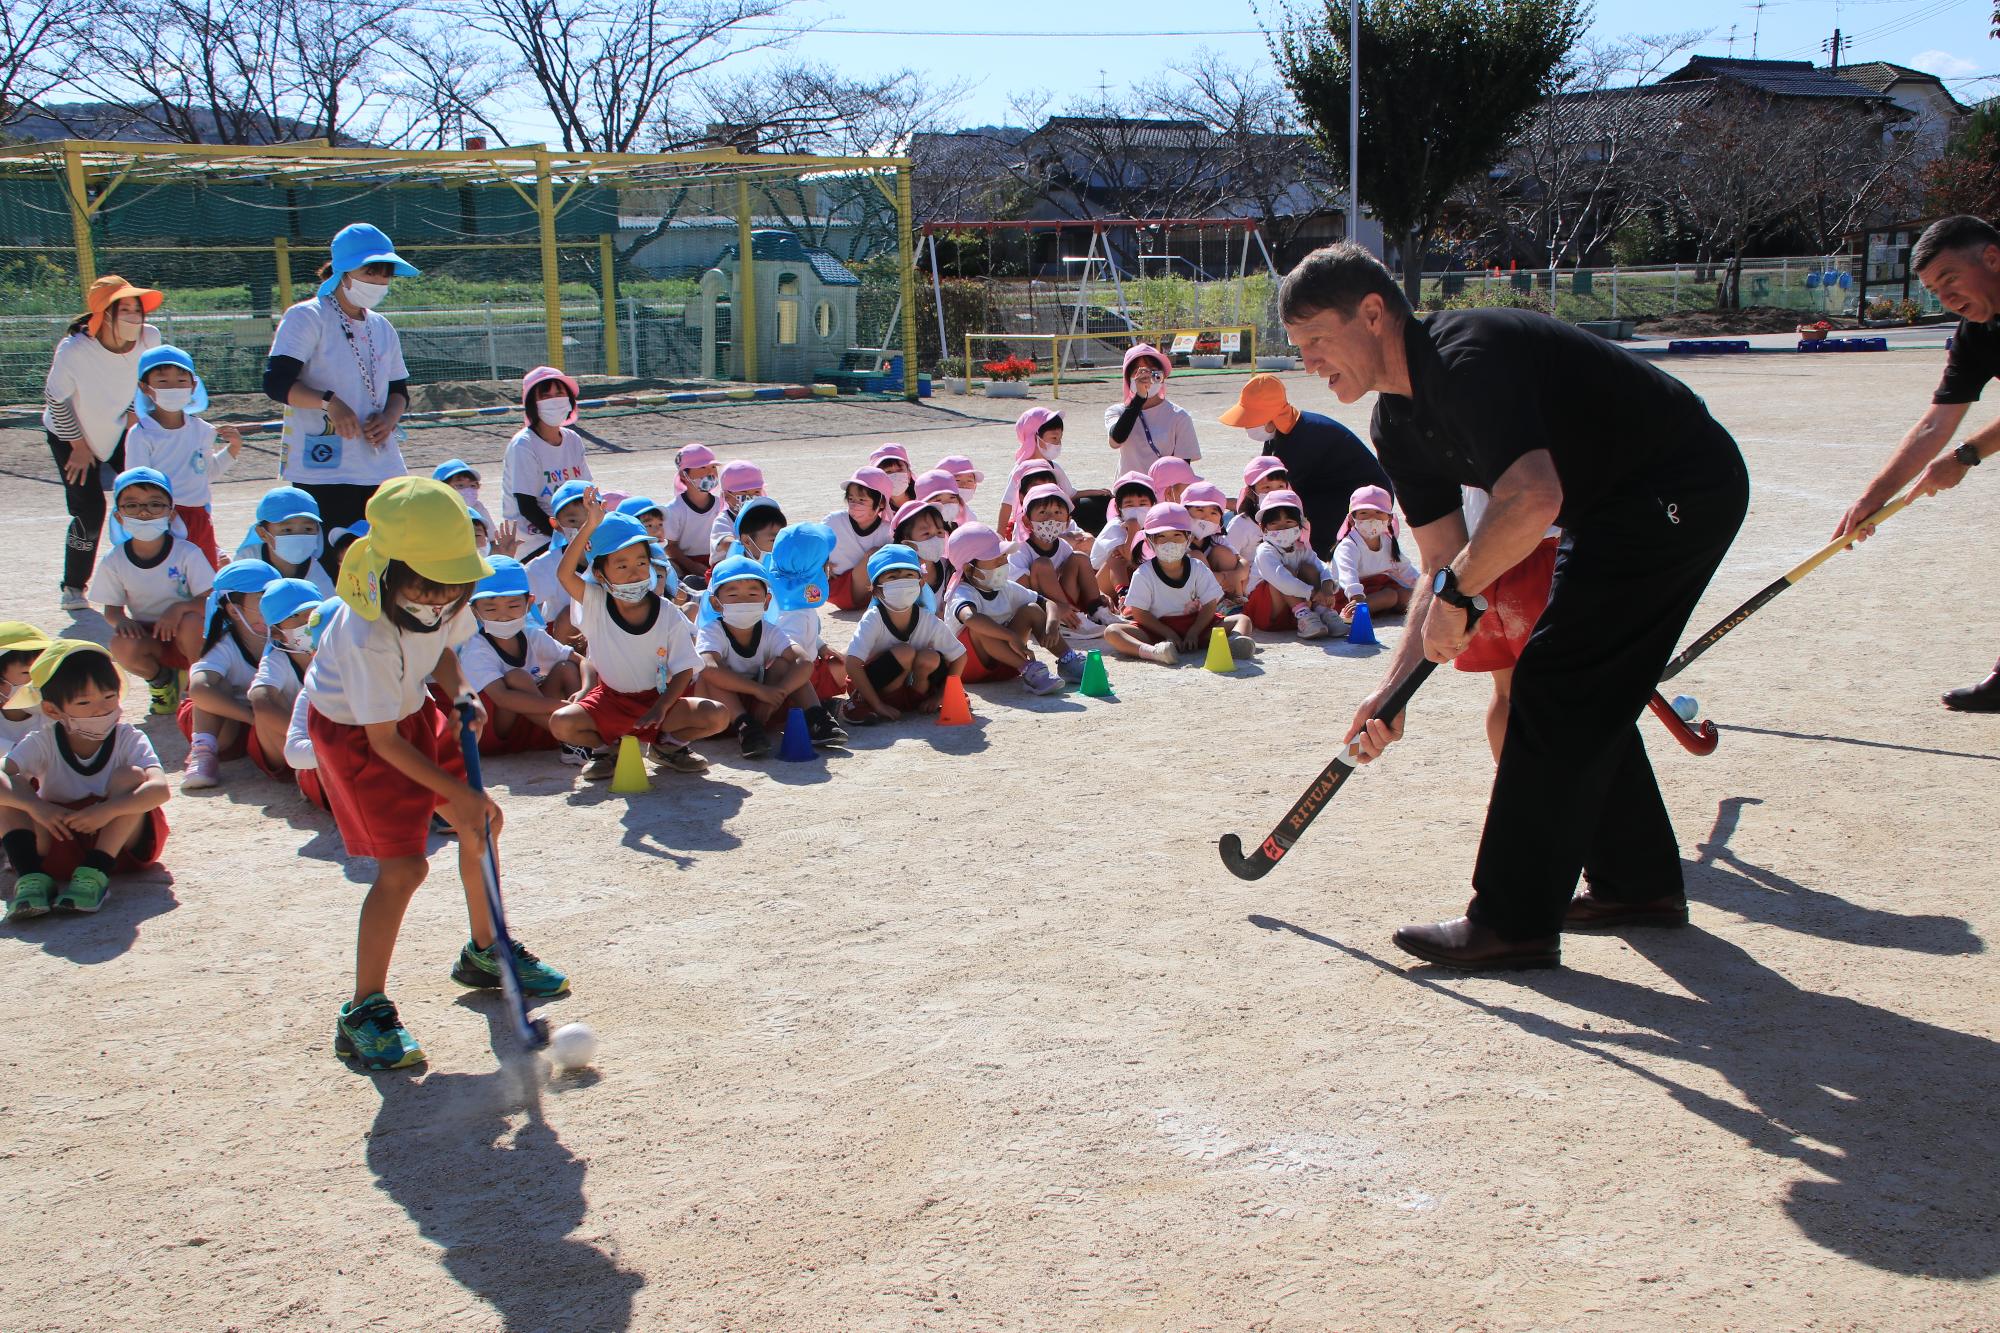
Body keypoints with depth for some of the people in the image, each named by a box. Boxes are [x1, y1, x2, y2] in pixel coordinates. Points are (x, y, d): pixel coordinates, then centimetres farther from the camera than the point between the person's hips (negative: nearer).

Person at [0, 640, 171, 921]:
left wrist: (107, 810, -43)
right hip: (60, 839, 2)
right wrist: (37, 806, -39)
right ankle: (32, 877, -30)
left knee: (131, 776, -26)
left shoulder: (129, 739, -11)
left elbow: (161, 788, -29)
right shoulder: (43, 744, -6)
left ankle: (95, 873, -32)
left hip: (119, 842, -2)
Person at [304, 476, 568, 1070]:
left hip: (413, 709, 8)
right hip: (351, 728, -7)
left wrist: (461, 698, -13)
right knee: (404, 866, -15)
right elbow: (383, 740, -29)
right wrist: (459, 794, -27)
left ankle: (485, 953, 34)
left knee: (481, 825, 11)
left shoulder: (443, 595, -18)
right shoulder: (368, 634, -37)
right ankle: (364, 1012, -2)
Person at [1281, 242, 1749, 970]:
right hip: (1623, 507, 10)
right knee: (1587, 695, 14)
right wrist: (1393, 686, 2)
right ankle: (1638, 882, 30)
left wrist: (1455, 591, -25)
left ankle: (1515, 922, -6)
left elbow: (1533, 502, -40)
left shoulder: (1466, 358, -27)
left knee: (1552, 684, -12)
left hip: (1681, 492, -10)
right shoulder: (1398, 425, 4)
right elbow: (1445, 562, 8)